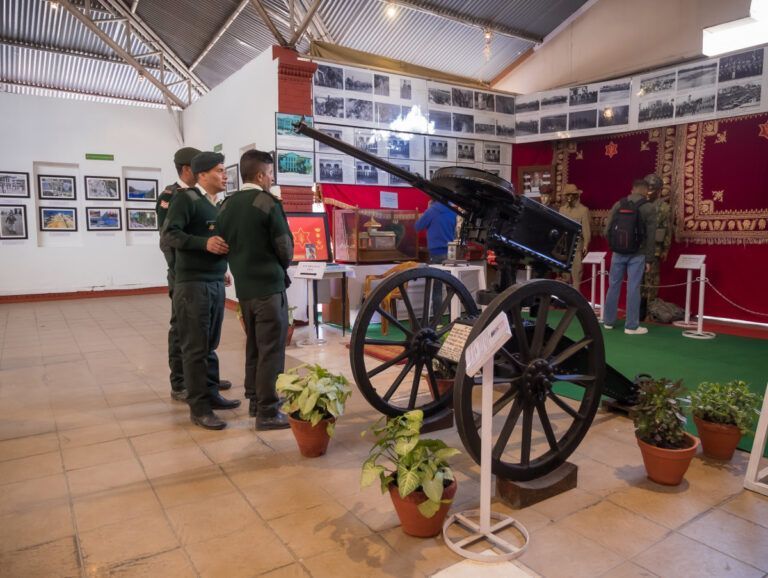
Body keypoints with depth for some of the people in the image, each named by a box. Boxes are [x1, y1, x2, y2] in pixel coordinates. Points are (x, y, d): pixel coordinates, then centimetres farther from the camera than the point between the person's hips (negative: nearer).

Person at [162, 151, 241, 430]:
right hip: (192, 284, -8)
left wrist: (226, 246, 8)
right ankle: (199, 408, 4)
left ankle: (211, 394, 25)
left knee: (210, 345, 15)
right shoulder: (187, 198, -7)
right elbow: (170, 233, -16)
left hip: (216, 283, 8)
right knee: (195, 347, -3)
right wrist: (204, 243, -25)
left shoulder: (218, 205, 17)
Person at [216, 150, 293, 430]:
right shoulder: (267, 202, -12)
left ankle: (254, 400, 26)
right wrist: (281, 268, 7)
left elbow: (225, 243, 12)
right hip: (269, 285, -8)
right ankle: (267, 412, 1)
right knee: (271, 350, -3)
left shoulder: (227, 204, 9)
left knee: (254, 346, 17)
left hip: (243, 286, 8)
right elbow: (285, 246, -12)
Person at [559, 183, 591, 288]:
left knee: (576, 272, -4)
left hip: (576, 245, -4)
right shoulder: (562, 209, 13)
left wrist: (585, 245, -10)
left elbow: (586, 229, -4)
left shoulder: (583, 210, 0)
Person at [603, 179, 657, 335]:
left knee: (614, 285, 11)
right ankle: (631, 326, 6)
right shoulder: (648, 208, -5)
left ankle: (608, 321, 20)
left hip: (618, 253, 3)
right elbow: (650, 236, -6)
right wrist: (649, 259, -1)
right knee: (633, 288, 1)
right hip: (637, 254, -3)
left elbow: (607, 231, 1)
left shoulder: (618, 205, 2)